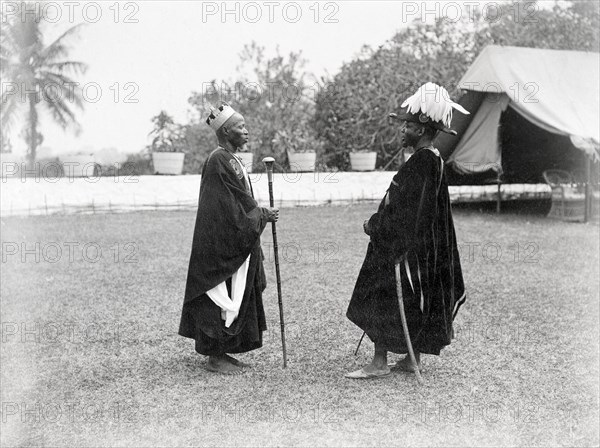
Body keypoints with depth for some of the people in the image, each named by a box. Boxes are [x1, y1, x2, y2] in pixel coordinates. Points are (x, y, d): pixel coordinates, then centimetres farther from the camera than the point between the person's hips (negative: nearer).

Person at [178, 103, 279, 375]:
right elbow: (233, 206, -19)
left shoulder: (230, 159, 15)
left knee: (236, 296, 13)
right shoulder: (219, 160, -16)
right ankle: (215, 357, 5)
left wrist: (261, 214, 9)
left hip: (235, 243, 10)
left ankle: (220, 352, 21)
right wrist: (263, 215, -11)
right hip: (221, 243, -10)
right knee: (222, 297, -4)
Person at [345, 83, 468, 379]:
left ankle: (379, 363, 0)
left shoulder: (421, 162, -20)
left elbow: (402, 208, -21)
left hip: (405, 248, -10)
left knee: (382, 300, -4)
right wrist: (378, 223, 13)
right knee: (415, 304, 15)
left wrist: (374, 225, -9)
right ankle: (413, 358, 22)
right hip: (423, 246, 10)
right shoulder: (434, 160, 12)